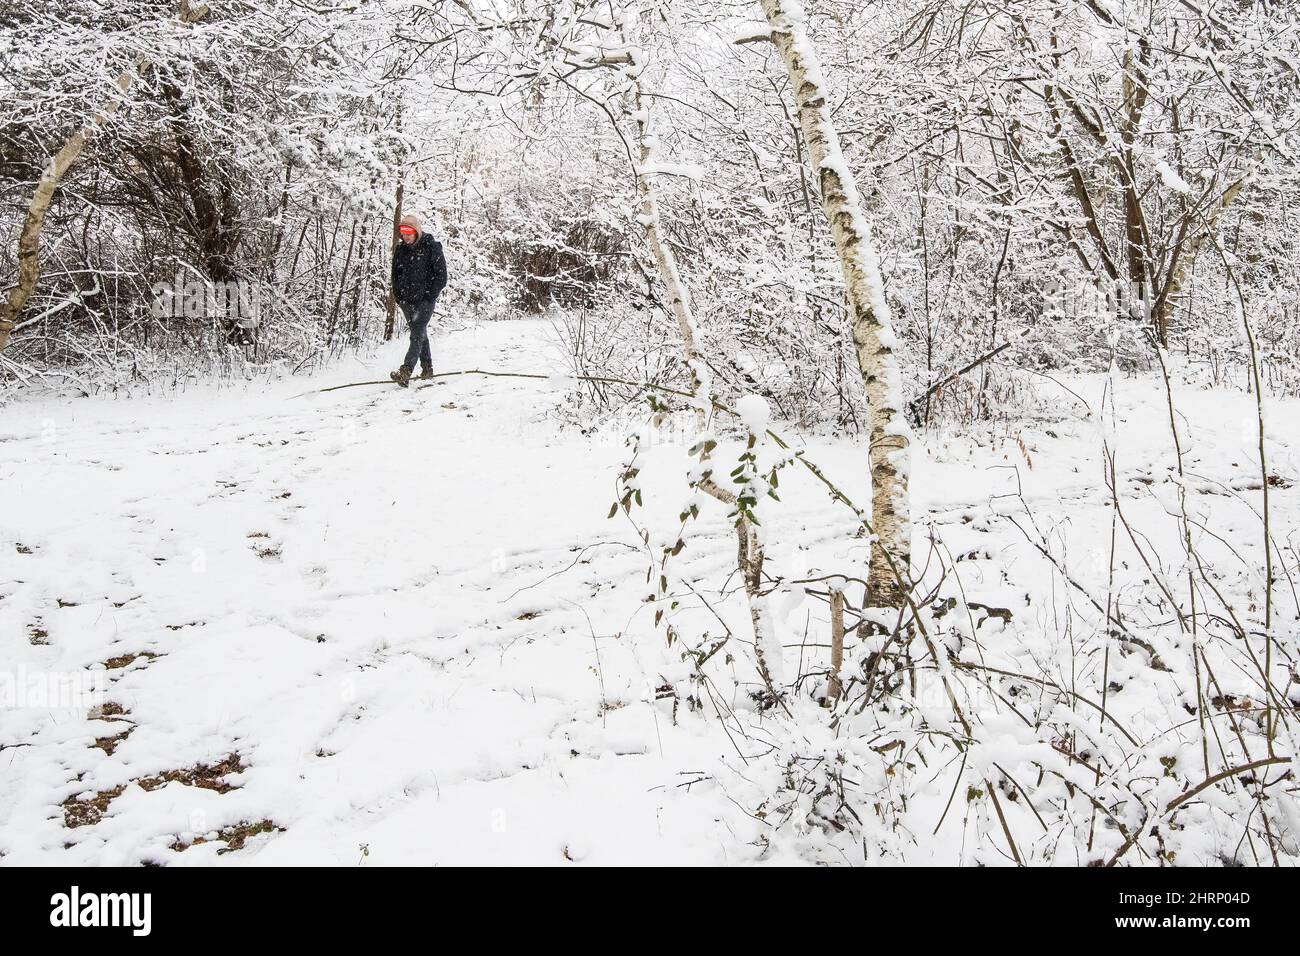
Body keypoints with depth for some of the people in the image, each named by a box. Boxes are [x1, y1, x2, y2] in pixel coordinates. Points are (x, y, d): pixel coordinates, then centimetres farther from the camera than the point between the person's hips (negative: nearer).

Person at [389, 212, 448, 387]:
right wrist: (399, 296, 7)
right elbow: (396, 274, 18)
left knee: (417, 335, -15)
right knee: (420, 333, 14)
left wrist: (429, 295, -12)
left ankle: (405, 373, -28)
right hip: (407, 300, 6)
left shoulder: (431, 247, -7)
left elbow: (441, 275, -7)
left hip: (425, 300, -6)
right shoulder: (400, 249, 9)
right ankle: (427, 369, 25)